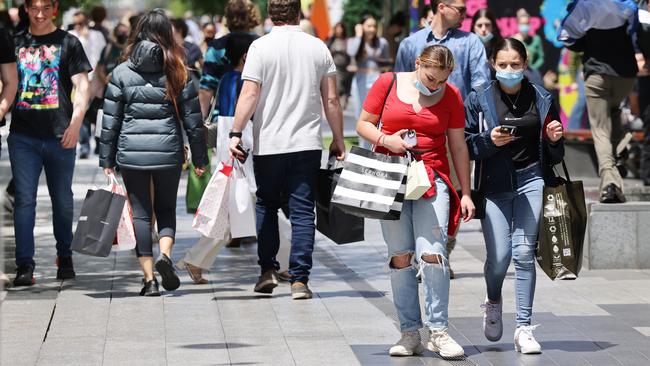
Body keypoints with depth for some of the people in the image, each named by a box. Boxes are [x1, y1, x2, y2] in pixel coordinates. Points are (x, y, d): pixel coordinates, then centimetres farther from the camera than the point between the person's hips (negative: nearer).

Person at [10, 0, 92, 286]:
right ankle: (25, 265, -8)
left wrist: (76, 122, -14)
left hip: (60, 135, -1)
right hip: (22, 135, 1)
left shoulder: (68, 43, 4)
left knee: (62, 200, 9)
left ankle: (65, 258, 26)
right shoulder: (16, 43, 11)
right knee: (24, 199, -6)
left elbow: (82, 85, -2)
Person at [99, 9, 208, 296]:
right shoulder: (177, 73, 1)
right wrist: (199, 158, 10)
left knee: (141, 213, 7)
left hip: (131, 153, 0)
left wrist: (107, 160, 8)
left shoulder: (121, 73, 1)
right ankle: (165, 254, -9)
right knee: (166, 208, 17)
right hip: (168, 152, 0)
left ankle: (149, 279, 3)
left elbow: (110, 121, 2)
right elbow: (192, 119, 2)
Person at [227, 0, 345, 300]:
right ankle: (299, 280, -4)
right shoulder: (318, 47, 4)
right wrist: (338, 140, 13)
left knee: (266, 206, 16)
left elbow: (249, 95, -11)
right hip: (307, 143, 1)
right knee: (302, 211, 1)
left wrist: (236, 134, -7)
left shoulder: (261, 47, -4)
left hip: (268, 143, -1)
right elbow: (331, 100, 5)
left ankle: (268, 270, 12)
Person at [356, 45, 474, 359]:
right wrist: (385, 140, -11)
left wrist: (465, 193, 8)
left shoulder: (451, 95, 6)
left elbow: (458, 146, 10)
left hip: (432, 178, 0)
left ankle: (438, 331, -5)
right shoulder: (388, 83, 4)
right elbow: (363, 124, 10)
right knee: (400, 257, -1)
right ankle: (409, 333, 6)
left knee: (432, 254, -12)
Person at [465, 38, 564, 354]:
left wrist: (554, 139, -7)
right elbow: (466, 144, 2)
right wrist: (489, 140, -16)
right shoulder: (478, 100, 3)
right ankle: (493, 302, 29)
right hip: (494, 185, 0)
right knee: (499, 255, -5)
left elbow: (555, 154, 15)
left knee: (524, 252, -7)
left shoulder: (541, 99, 7)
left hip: (531, 180, 1)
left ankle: (524, 328, -1)